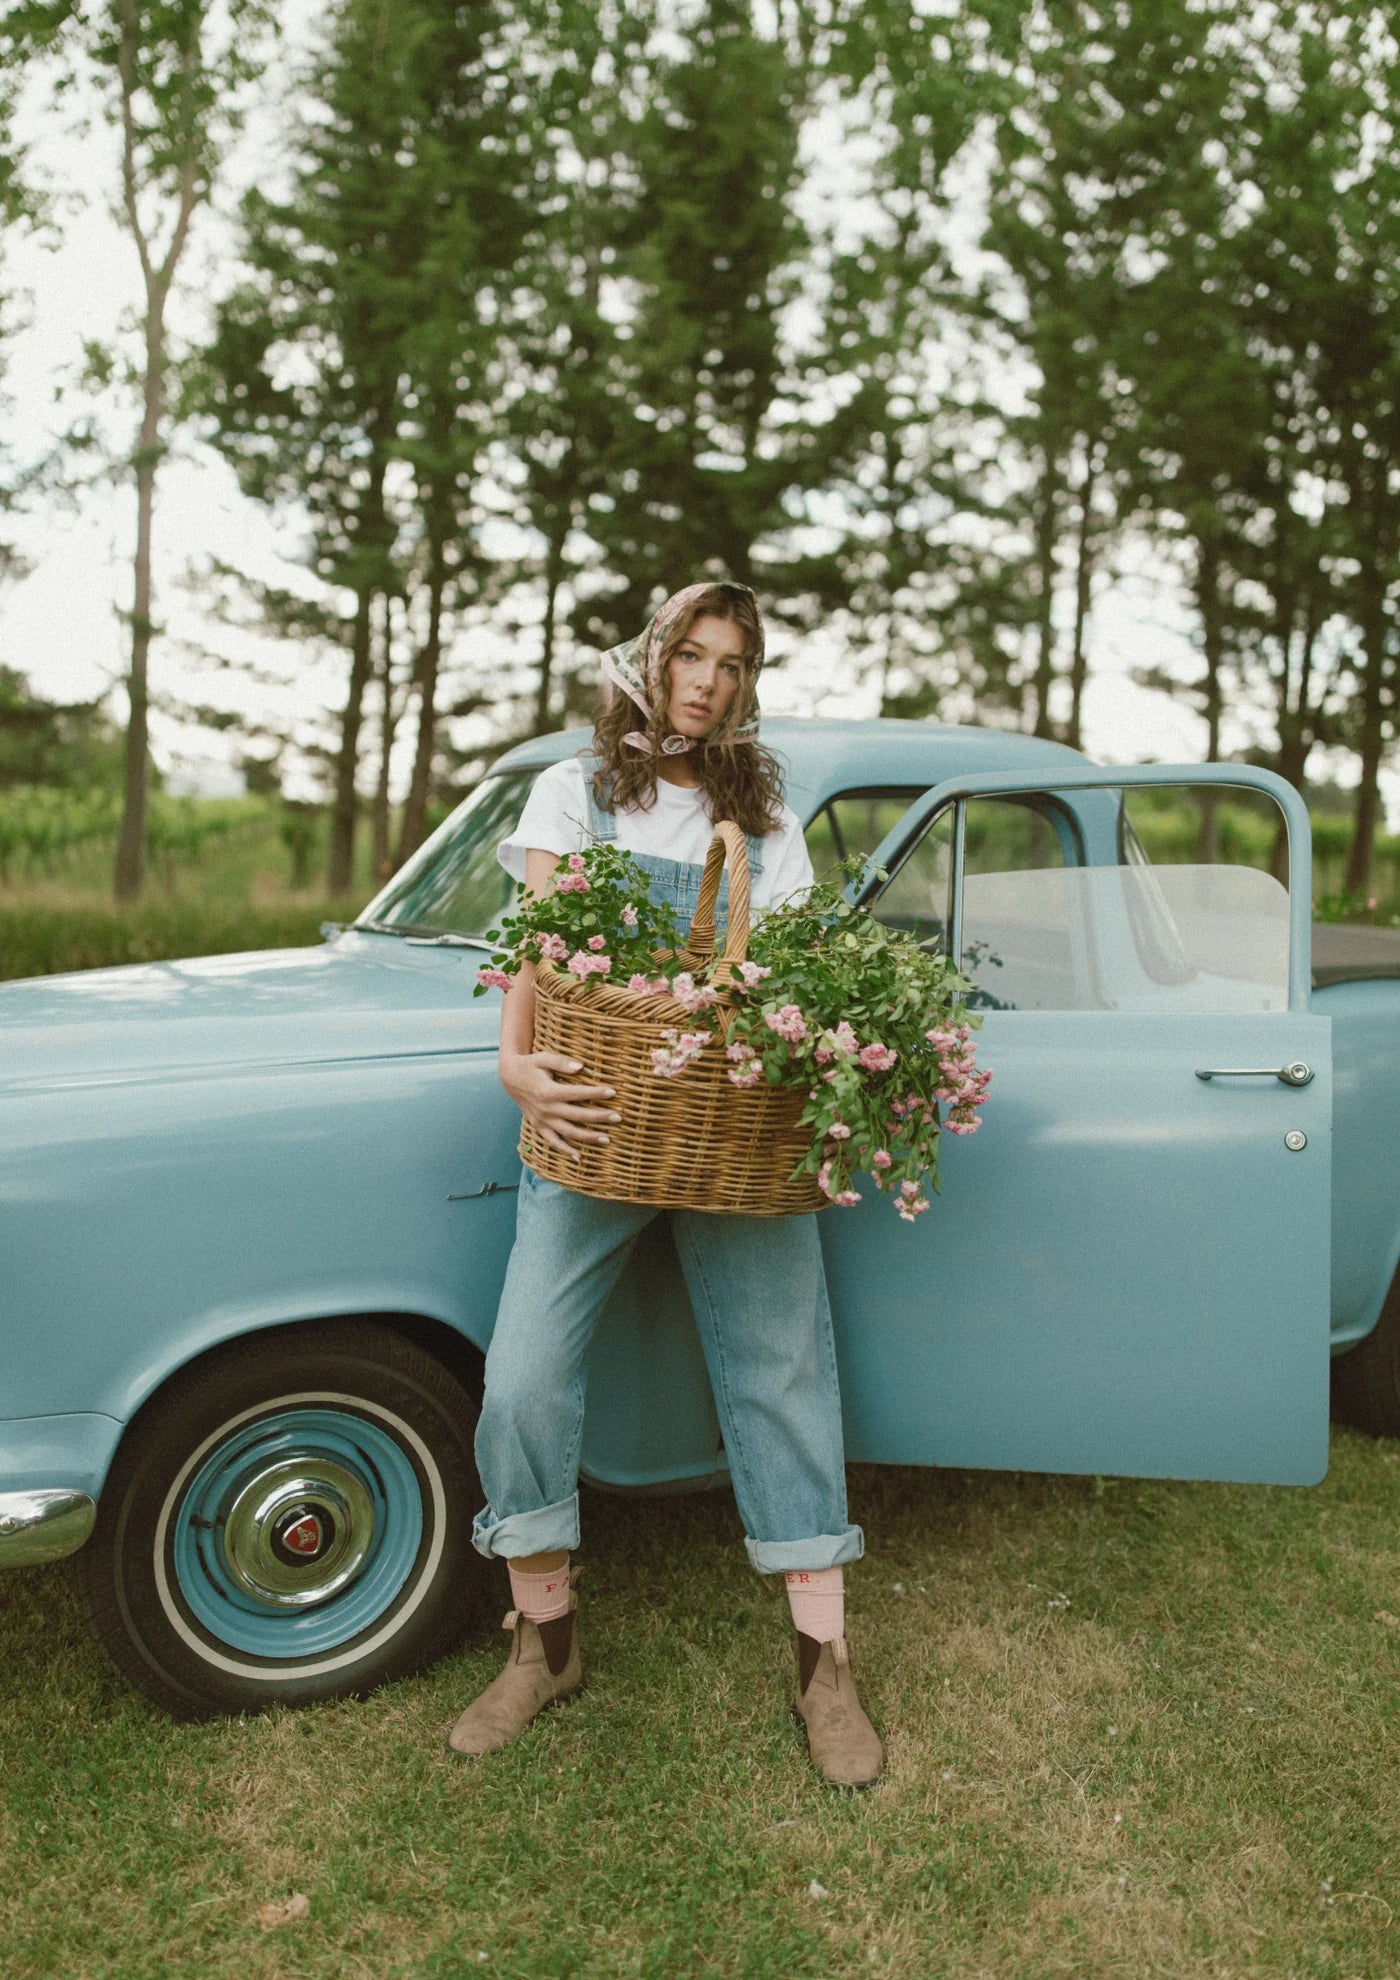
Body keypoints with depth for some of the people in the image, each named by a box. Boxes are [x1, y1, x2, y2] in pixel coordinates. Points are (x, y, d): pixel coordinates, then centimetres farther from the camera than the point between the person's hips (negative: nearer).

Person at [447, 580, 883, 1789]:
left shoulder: (765, 816, 16)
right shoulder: (573, 792, 12)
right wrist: (519, 1062, -17)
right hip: (593, 1115, -1)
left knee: (781, 1376, 0)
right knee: (525, 1381, -7)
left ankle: (825, 1667, 11)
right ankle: (545, 1645, 13)